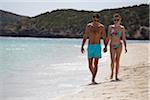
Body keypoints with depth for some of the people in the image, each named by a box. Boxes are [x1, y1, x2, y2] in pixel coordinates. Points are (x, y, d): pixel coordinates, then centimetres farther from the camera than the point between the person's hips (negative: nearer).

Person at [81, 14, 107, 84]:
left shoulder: (101, 27, -1)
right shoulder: (88, 26, 4)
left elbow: (104, 38, 0)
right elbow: (85, 37, 9)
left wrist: (105, 47, -12)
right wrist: (82, 46, 4)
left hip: (97, 46, -2)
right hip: (90, 46, 2)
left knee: (95, 64, -7)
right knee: (90, 64, 4)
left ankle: (93, 79, -5)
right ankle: (93, 75, 28)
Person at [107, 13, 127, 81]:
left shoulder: (122, 28, 1)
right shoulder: (110, 27, 1)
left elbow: (124, 38, 4)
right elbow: (108, 37, 4)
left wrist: (125, 47, -2)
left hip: (119, 45, 0)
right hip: (112, 45, 0)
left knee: (117, 61, 1)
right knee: (112, 61, -5)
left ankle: (116, 76, 7)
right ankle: (112, 73, 19)